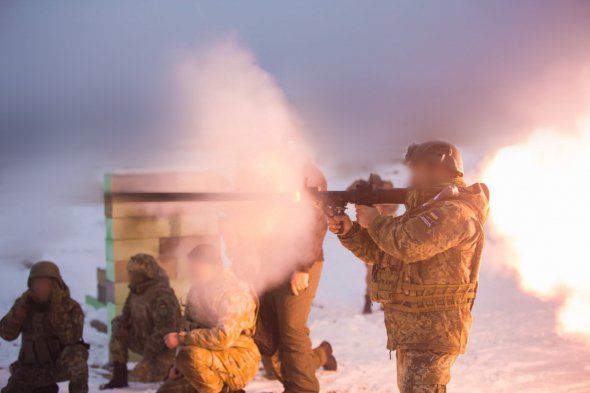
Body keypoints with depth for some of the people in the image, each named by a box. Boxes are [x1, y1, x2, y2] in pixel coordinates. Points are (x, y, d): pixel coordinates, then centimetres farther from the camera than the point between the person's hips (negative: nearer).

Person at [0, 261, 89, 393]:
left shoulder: (71, 307, -11)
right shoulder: (25, 304, -1)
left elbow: (70, 338, -26)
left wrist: (57, 308, -29)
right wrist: (20, 307, -20)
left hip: (62, 363, -4)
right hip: (32, 368, 5)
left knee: (75, 354, -37)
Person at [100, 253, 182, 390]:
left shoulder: (162, 295, -26)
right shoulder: (137, 290, 1)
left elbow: (165, 330, -27)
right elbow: (127, 317, 12)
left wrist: (148, 353, -23)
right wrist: (119, 323, -12)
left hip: (166, 346, -8)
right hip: (146, 340, 8)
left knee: (141, 375, -20)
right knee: (118, 333, -5)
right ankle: (119, 377, 2)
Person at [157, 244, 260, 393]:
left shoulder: (234, 293, -18)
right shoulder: (197, 291, 7)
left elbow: (224, 338, -30)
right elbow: (190, 330, 12)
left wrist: (180, 338, -24)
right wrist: (179, 364, -3)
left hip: (240, 362, -8)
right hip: (213, 360, 8)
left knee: (190, 356, -33)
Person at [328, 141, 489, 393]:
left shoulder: (456, 211, -16)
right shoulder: (426, 209, 18)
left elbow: (409, 245, -30)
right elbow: (379, 252, 18)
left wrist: (374, 221, -13)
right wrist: (348, 231, 2)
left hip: (433, 333, -11)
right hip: (410, 330, 11)